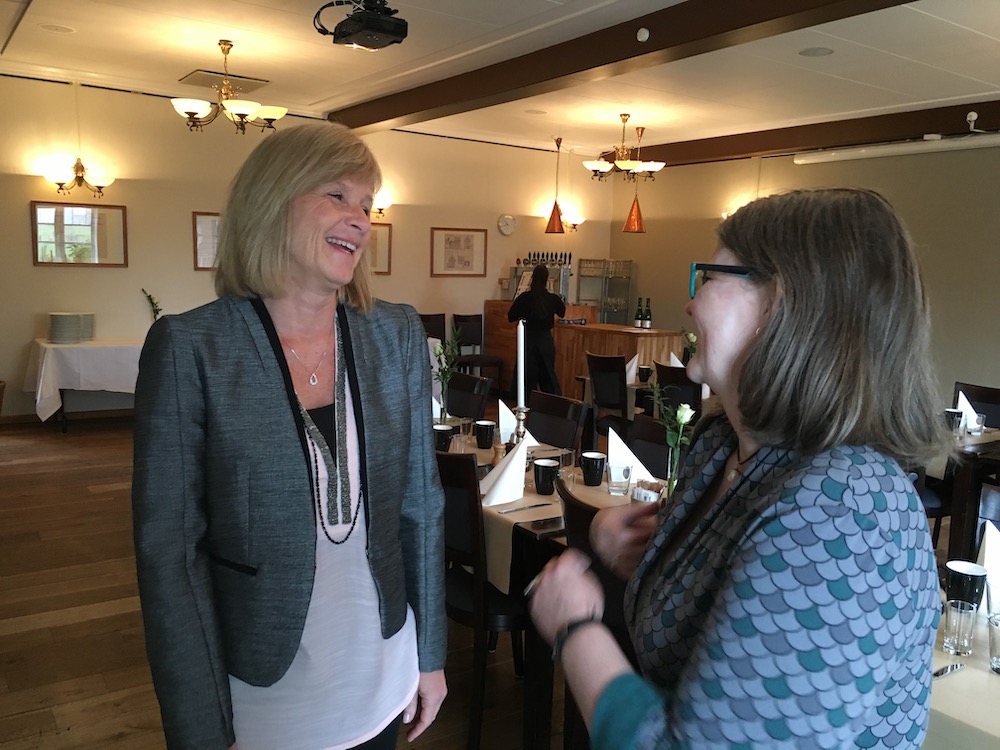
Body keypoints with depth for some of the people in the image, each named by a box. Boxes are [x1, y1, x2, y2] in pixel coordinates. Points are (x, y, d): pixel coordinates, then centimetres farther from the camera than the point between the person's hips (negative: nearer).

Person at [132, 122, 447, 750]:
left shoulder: (398, 335, -4)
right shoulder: (189, 347, -14)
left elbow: (422, 501, 1)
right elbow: (168, 547, -12)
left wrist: (431, 655, 5)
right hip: (258, 696, -3)